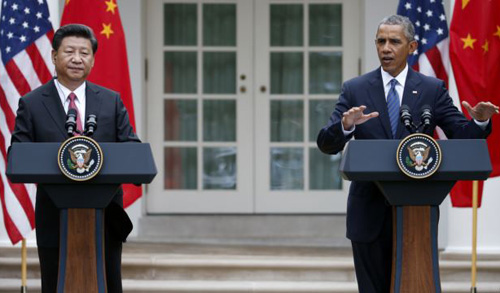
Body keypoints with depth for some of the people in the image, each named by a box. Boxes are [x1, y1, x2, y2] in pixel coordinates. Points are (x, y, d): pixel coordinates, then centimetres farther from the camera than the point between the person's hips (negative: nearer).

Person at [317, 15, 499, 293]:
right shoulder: (355, 90, 3)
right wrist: (345, 126, -26)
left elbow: (463, 136, 0)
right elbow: (327, 144, -4)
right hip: (370, 212, 0)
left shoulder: (432, 89, 4)